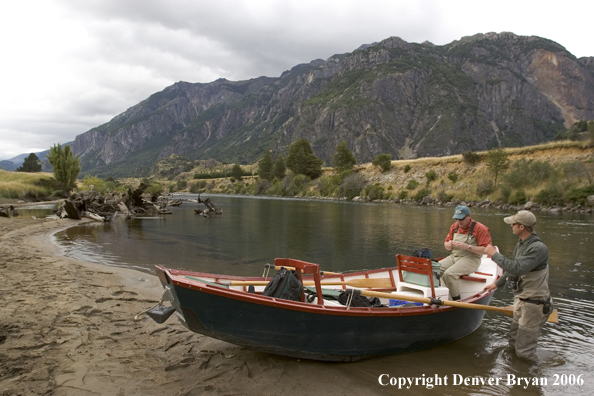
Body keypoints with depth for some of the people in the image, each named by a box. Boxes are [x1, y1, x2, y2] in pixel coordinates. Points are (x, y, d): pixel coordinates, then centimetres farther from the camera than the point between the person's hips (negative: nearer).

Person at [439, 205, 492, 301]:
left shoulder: (480, 228, -9)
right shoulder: (454, 226, 12)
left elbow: (486, 250, -15)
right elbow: (446, 245, 19)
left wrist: (468, 247, -22)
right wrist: (449, 244, -6)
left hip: (471, 259, -7)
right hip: (453, 256, 7)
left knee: (449, 273, -29)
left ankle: (457, 300, -16)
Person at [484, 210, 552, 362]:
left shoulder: (538, 248, -25)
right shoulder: (521, 244, 6)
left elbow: (517, 268, -36)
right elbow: (513, 268, 20)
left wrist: (495, 255, -25)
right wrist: (497, 284, 27)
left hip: (533, 304, -9)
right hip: (521, 301, 9)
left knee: (524, 352, 1)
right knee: (513, 343, 22)